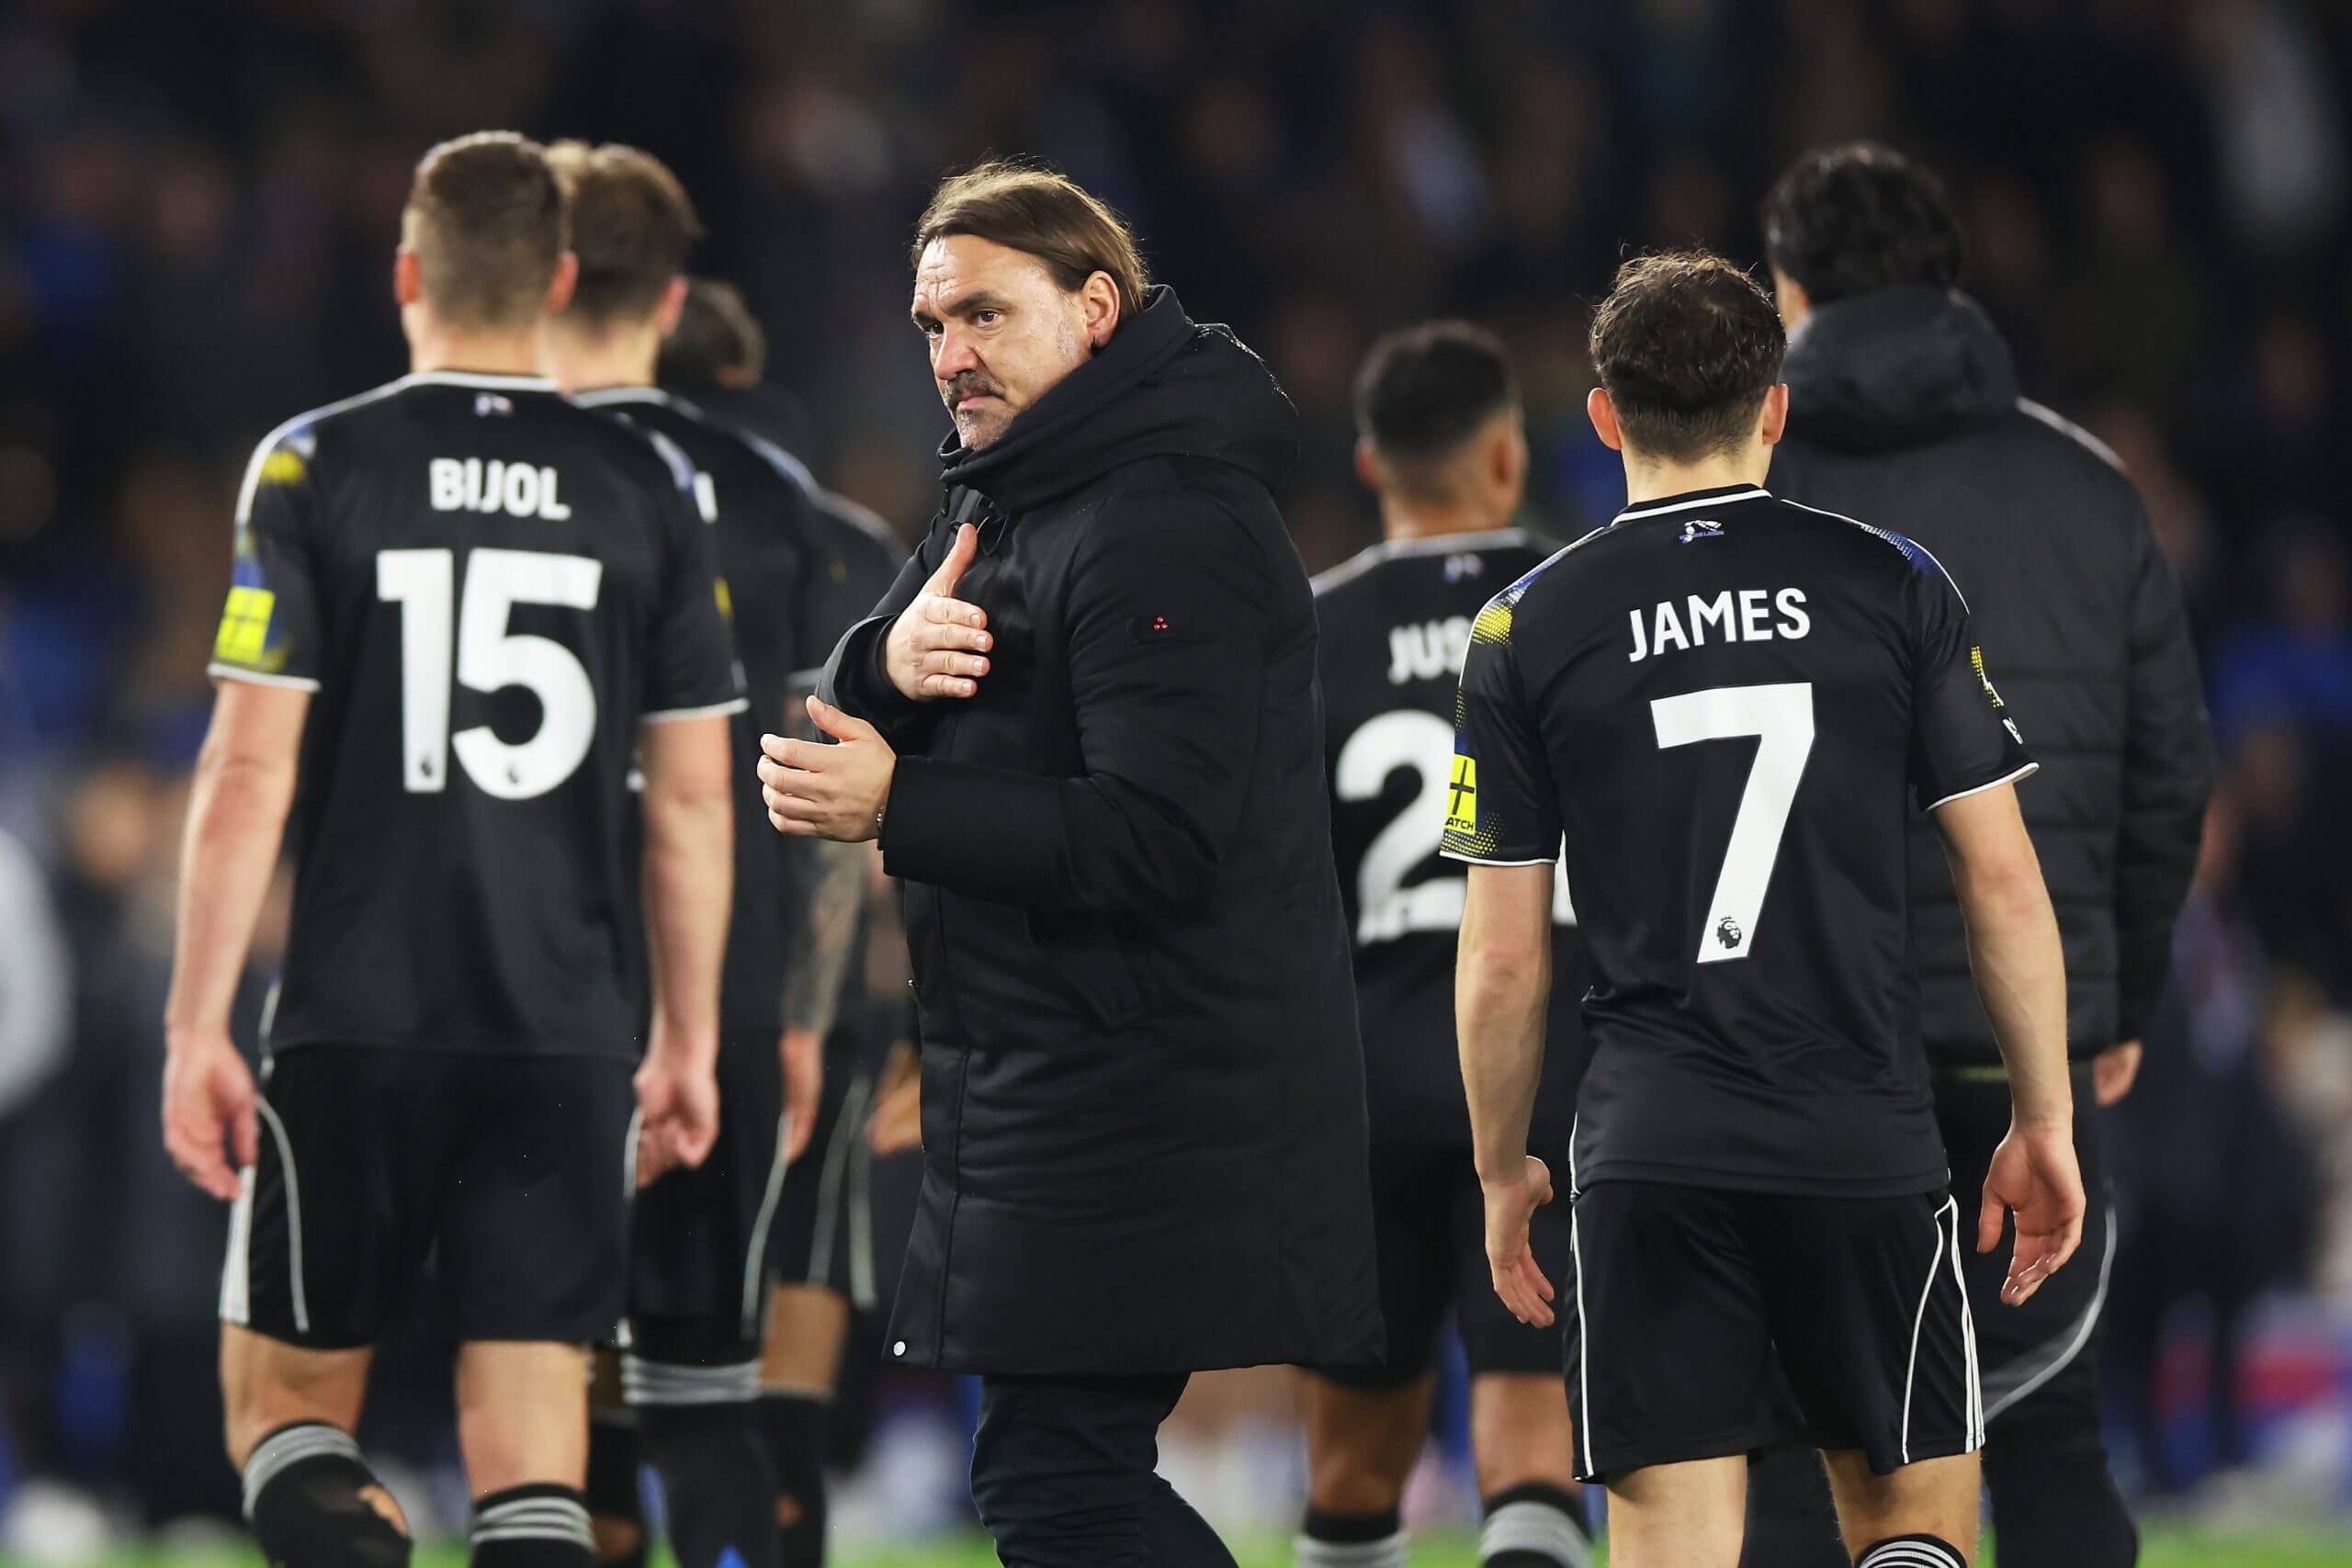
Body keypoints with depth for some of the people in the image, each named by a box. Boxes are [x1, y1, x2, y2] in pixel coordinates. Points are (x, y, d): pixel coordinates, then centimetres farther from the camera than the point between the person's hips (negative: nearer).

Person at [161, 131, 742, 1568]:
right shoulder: (648, 489, 4)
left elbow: (248, 775, -7)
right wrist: (689, 1043, 14)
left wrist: (196, 1029, -2)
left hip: (356, 1024, -1)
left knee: (287, 1402, 10)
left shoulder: (317, 468, -2)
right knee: (531, 1448, 4)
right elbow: (693, 803, 5)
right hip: (569, 1043, 1)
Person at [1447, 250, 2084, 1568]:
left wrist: (1505, 1170, 17)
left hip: (1649, 1152, 0)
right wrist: (2046, 1123, 11)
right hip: (1872, 1147, 0)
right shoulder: (1895, 585, 2)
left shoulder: (1528, 628, 2)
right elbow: (2005, 881, 2)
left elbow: (1503, 963, 4)